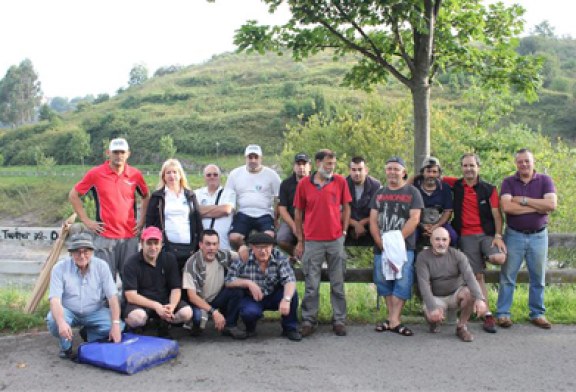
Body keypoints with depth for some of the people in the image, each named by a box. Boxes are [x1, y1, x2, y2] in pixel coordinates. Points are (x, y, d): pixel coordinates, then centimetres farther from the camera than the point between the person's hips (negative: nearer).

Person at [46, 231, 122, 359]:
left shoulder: (101, 266, -11)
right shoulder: (60, 268, -15)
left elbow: (112, 296, -15)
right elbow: (55, 299, -24)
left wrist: (116, 324, -26)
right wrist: (61, 322, -44)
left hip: (94, 312, 2)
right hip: (69, 312, -1)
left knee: (119, 325, -22)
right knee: (53, 320, -34)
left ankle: (89, 334, 9)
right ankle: (66, 346, -1)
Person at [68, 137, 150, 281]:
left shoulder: (135, 175, 5)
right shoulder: (95, 173, -1)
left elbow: (146, 197, 21)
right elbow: (73, 195, 6)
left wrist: (142, 221, 10)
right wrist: (86, 221, 0)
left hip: (130, 237, 2)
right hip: (105, 237, -2)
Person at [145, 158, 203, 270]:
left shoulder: (190, 196, 16)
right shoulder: (157, 197, 9)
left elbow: (198, 221, 13)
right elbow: (149, 222, 6)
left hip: (189, 247, 2)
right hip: (167, 247, -2)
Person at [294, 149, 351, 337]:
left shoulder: (340, 181, 1)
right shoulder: (304, 184, 0)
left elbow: (346, 208, 10)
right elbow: (298, 212, 6)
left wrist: (344, 231, 2)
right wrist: (300, 240, 5)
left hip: (336, 240, 1)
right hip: (312, 242, -1)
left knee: (338, 284, 9)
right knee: (311, 285, 6)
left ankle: (339, 320, 19)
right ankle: (308, 321, 17)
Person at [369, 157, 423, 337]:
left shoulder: (412, 192, 2)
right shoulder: (379, 193, 14)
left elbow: (414, 219, -8)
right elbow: (373, 220, 9)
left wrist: (396, 240, -15)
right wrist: (380, 242, -7)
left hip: (404, 246, -4)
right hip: (381, 246, 4)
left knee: (402, 282, -9)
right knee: (384, 281, 4)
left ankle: (393, 320, -5)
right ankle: (392, 318, 15)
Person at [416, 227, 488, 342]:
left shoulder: (457, 255, -8)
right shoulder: (423, 257, -12)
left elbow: (469, 276, -23)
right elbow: (424, 284, -22)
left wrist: (480, 298, -40)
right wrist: (432, 307, -35)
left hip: (456, 294, 2)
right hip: (436, 297, -2)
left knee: (470, 293, -30)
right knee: (433, 316, -33)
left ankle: (461, 327, -8)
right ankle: (434, 322, 8)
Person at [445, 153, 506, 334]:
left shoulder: (489, 189, 3)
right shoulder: (455, 185, 6)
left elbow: (497, 215, 0)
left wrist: (498, 235, -11)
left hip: (487, 233, -1)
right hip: (466, 236, 1)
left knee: (499, 258, -28)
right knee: (477, 276, 0)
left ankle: (486, 257, 9)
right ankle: (487, 315, 7)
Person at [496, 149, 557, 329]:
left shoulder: (545, 181, 2)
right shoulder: (508, 182, 1)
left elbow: (552, 204, -14)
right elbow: (507, 206, -16)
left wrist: (523, 200, -14)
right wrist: (538, 207, -13)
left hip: (538, 235, 1)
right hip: (514, 235, -1)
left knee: (538, 278, 9)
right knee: (507, 277, 1)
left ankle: (537, 314, 22)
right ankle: (503, 314, 9)